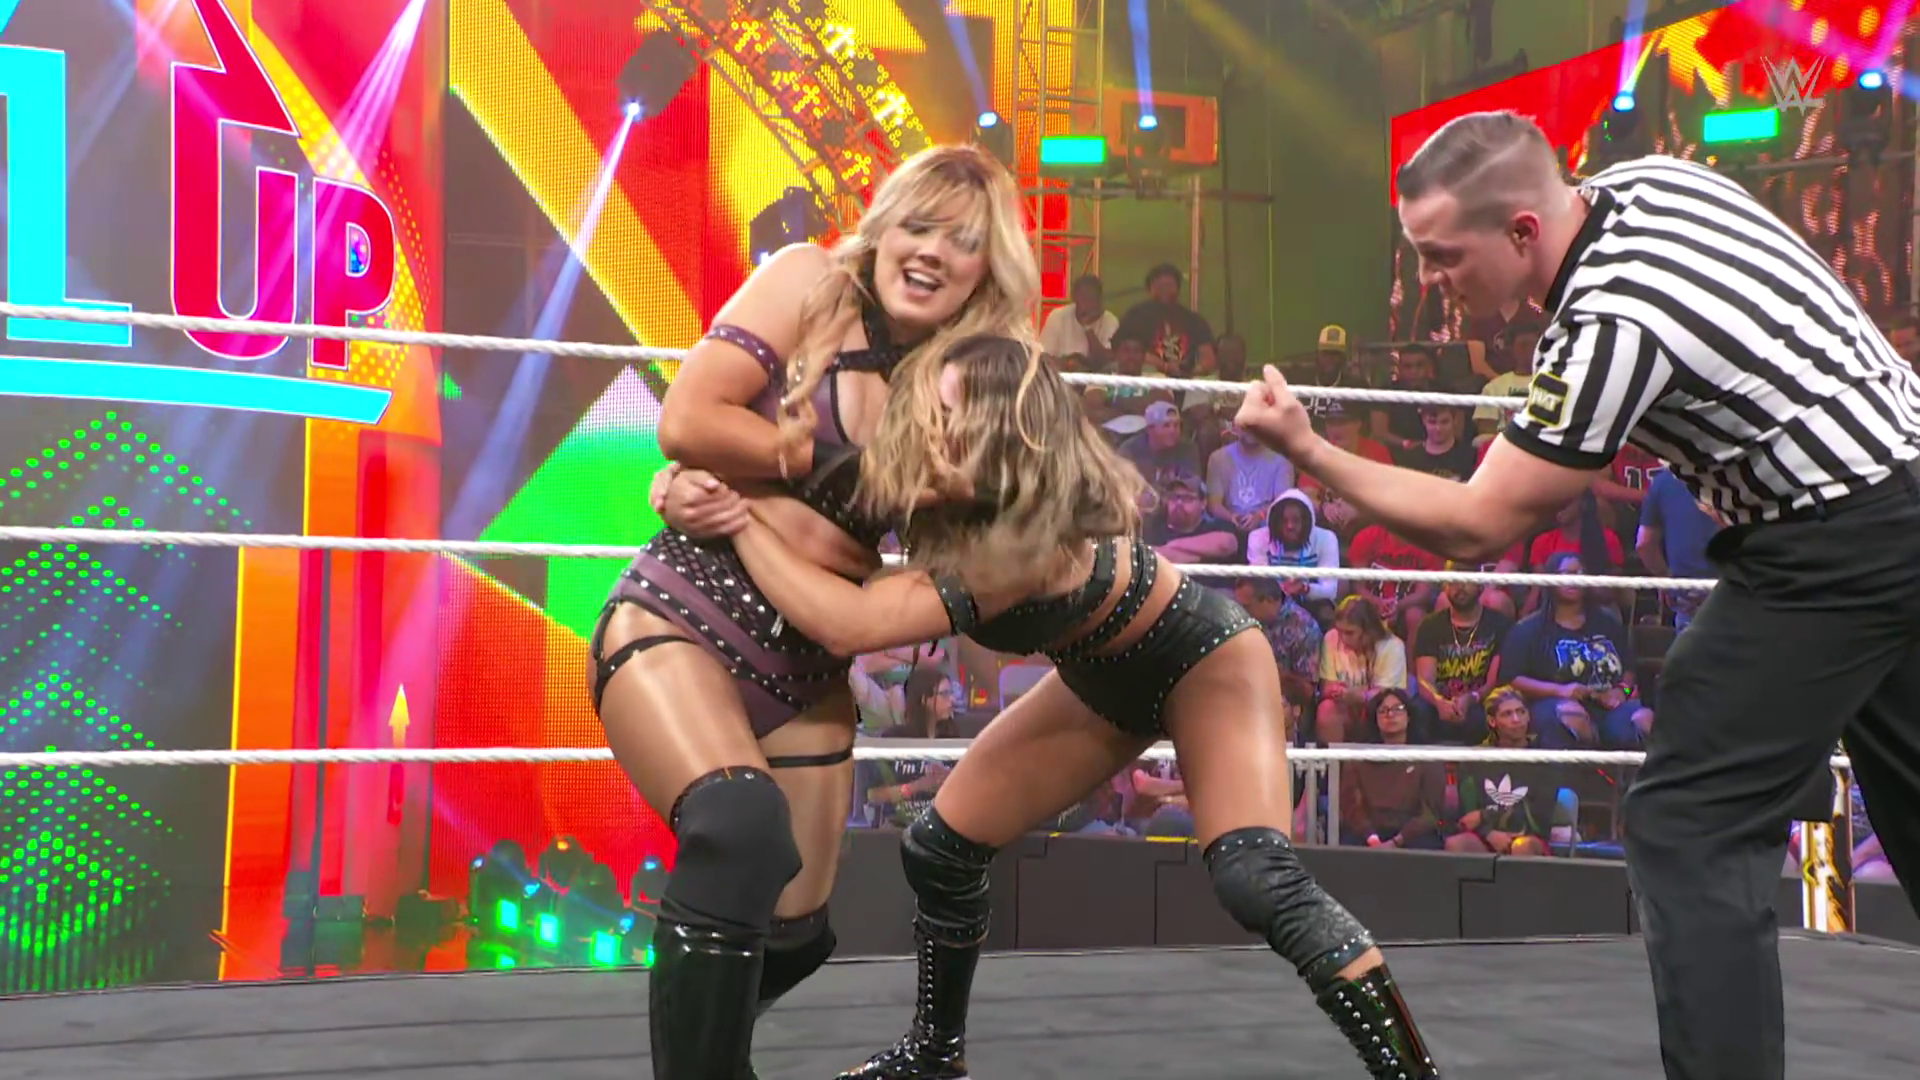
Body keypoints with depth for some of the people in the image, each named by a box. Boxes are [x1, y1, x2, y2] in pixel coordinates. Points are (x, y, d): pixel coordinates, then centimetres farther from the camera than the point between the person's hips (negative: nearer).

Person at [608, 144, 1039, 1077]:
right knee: (744, 828, -33)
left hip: (807, 671, 5)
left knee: (795, 933, 13)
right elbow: (685, 421, -14)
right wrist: (824, 457, -9)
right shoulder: (812, 283, -6)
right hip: (678, 625, -5)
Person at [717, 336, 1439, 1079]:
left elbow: (850, 625, -47)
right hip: (1106, 680, 7)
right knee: (936, 850, 3)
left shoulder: (1037, 544, -41)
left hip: (1202, 661, -7)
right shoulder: (946, 492, -23)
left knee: (1257, 883, -28)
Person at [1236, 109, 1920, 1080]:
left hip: (1833, 544, -10)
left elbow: (1474, 527, -20)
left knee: (1688, 829, -8)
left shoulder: (1612, 328, -27)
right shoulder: (1642, 181, -2)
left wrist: (1308, 452, -16)